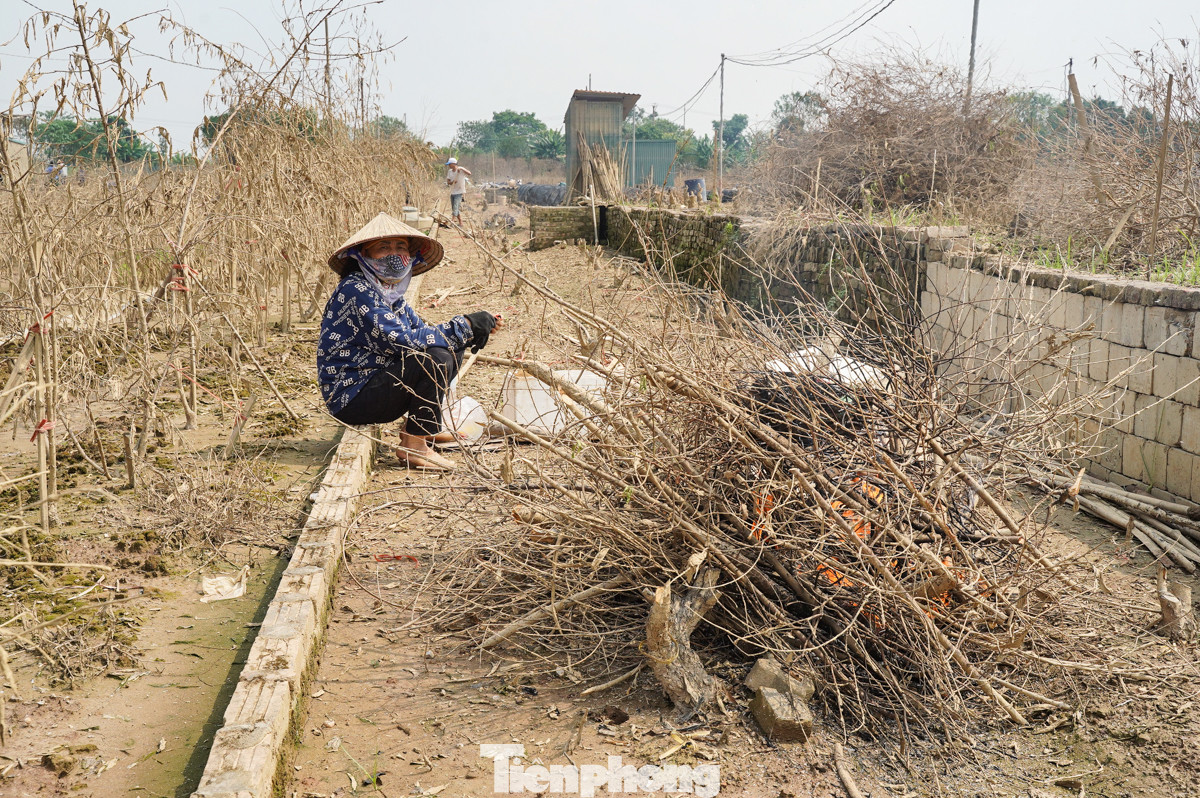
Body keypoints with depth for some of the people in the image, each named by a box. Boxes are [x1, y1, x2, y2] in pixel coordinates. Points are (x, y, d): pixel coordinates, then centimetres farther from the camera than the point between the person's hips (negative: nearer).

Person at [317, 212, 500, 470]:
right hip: (350, 398, -9)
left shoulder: (389, 292, 12)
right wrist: (464, 326, -20)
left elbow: (421, 331, 8)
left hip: (372, 384, 10)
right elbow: (401, 341, -25)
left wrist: (473, 330, -10)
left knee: (451, 349, 8)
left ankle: (415, 428, 8)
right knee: (437, 359, -24)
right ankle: (414, 446, -13)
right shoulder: (357, 290, -17)